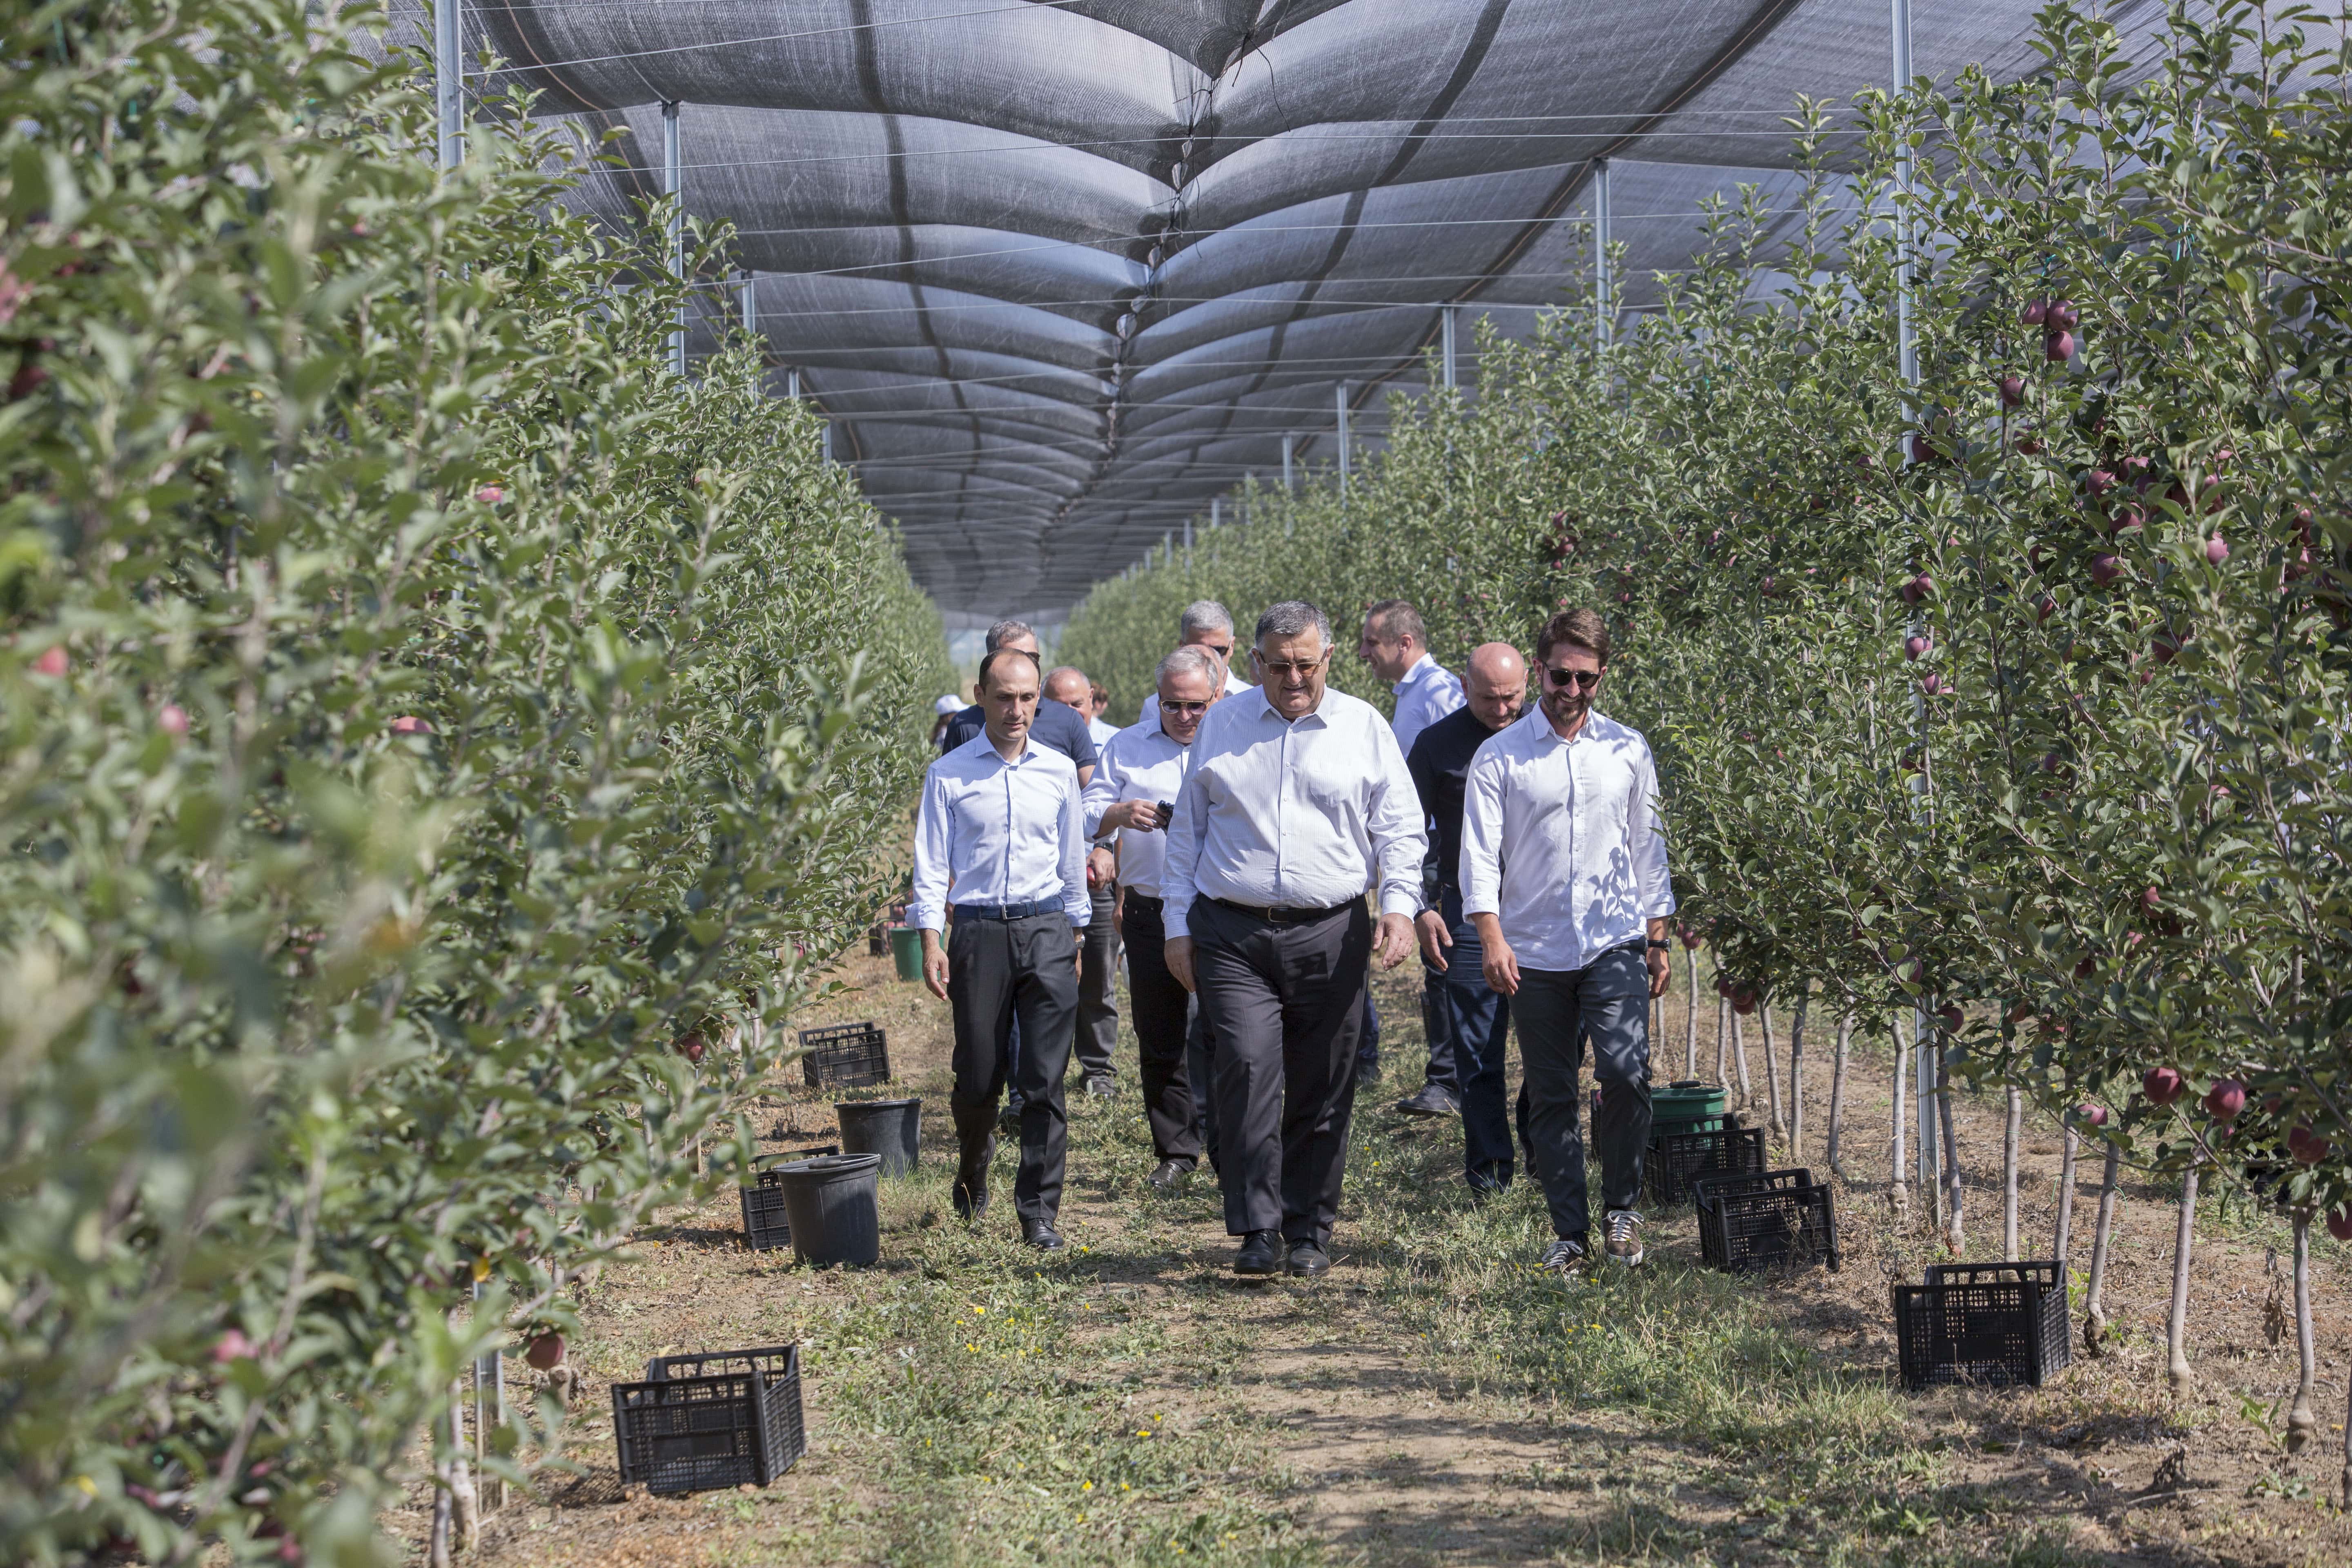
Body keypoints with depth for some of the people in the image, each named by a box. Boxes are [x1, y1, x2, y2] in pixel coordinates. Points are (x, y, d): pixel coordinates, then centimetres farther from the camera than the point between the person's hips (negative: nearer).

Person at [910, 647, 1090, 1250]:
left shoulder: (1059, 771, 9)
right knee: (978, 1074, 4)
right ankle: (972, 1174, 33)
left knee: (1045, 1081, -5)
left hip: (1046, 930, 1)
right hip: (979, 932, -1)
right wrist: (932, 941, -5)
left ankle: (1040, 1212, -1)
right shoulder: (948, 774, 3)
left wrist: (1075, 937, 17)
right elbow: (931, 864, 3)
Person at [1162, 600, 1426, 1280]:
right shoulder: (1221, 726, 11)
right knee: (1248, 1069, -16)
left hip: (1331, 935, 0)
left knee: (1322, 1091, 3)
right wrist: (1177, 925, 10)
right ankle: (1258, 1231, -11)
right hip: (1232, 934, 0)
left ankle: (1309, 1230, 16)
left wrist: (1400, 904, -8)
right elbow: (1187, 831, 15)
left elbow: (1400, 828, 8)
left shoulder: (1364, 728, 8)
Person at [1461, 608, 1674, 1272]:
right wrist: (1491, 936, -16)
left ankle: (1621, 1207, 3)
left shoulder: (1628, 751, 9)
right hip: (1535, 952, 0)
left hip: (1616, 943, 0)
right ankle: (1569, 1231, 14)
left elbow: (1648, 848, 15)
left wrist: (1658, 939, 13)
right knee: (1550, 1095, 4)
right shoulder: (1499, 757, 1)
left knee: (1626, 1070, -16)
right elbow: (1480, 853, -4)